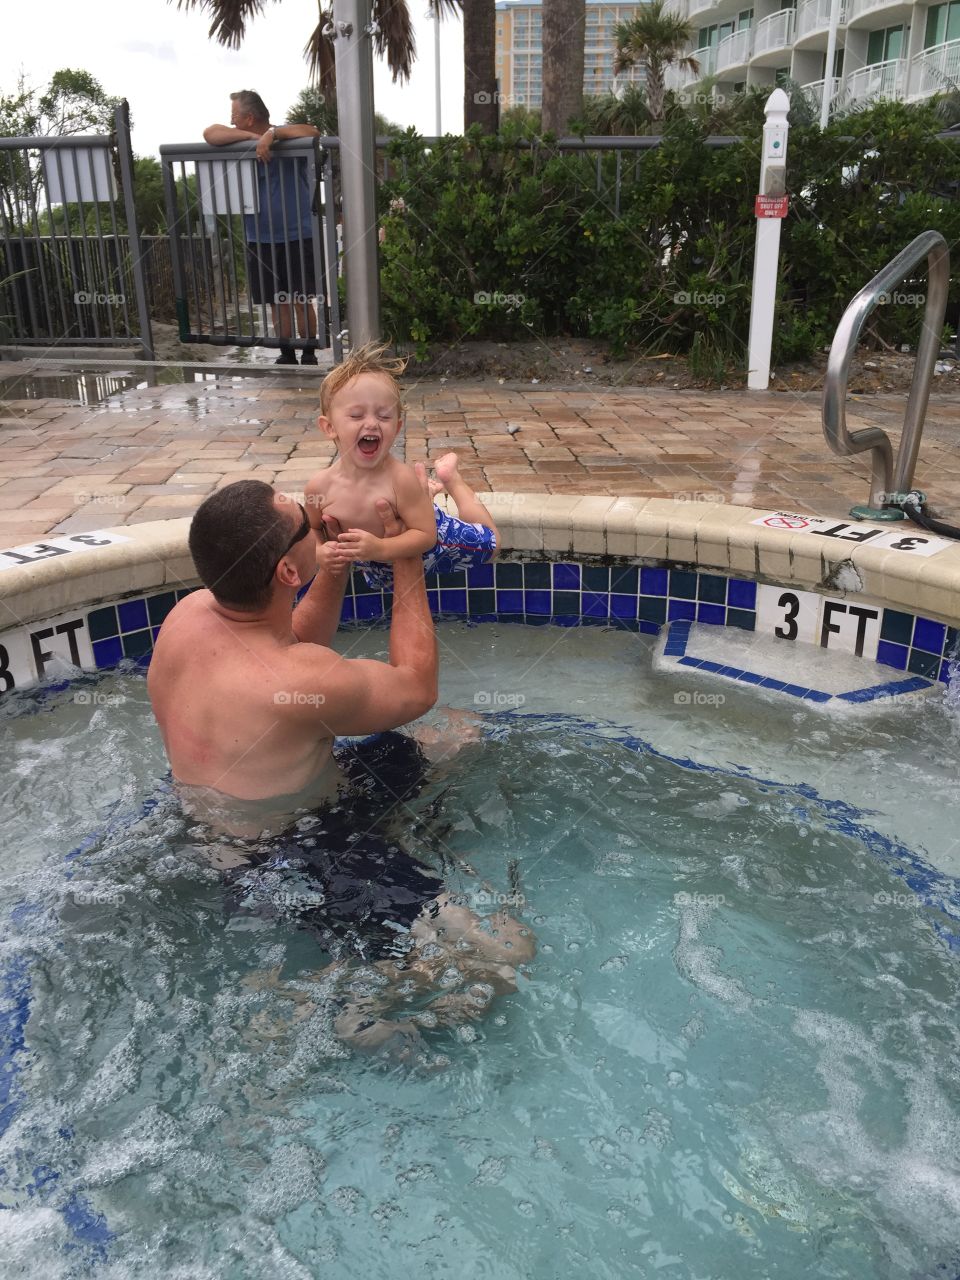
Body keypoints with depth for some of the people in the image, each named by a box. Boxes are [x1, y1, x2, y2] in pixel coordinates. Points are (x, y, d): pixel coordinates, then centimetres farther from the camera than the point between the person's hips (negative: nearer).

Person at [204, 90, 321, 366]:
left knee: (302, 301, 0)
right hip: (260, 240, 4)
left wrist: (272, 133, -27)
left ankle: (309, 354, 13)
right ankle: (287, 355, 18)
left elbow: (313, 133, -22)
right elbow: (210, 133, -6)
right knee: (278, 303, 8)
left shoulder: (287, 137, -4)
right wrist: (252, 137, -15)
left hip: (297, 237, -4)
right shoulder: (241, 143, 8)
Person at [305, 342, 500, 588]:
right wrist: (321, 551, -33)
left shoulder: (399, 478, -38)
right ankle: (428, 490, 46)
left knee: (488, 542, 18)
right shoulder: (319, 486, -29)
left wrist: (380, 548, -48)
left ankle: (450, 478, 32)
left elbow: (426, 535, -34)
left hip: (421, 554, -4)